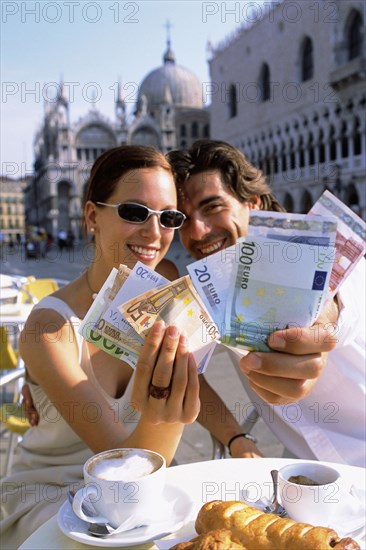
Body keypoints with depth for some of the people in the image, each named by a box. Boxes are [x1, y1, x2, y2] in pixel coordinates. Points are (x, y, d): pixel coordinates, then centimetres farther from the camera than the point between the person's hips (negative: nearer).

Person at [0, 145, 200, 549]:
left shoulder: (166, 284, -12)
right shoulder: (49, 329, -26)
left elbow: (191, 380, 1)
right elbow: (125, 464, -29)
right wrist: (161, 423, -48)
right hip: (52, 497, -4)